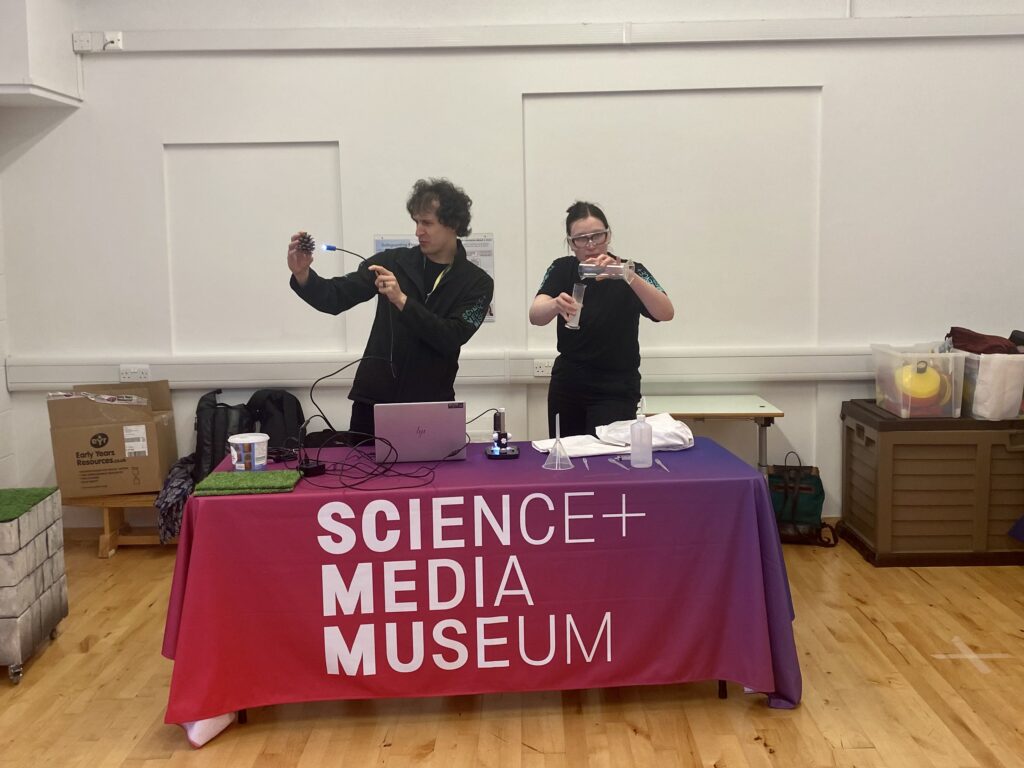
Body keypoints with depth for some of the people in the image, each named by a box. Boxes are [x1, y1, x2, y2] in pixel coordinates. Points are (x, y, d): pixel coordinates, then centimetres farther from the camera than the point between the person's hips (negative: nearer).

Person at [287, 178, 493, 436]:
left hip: (430, 406, -1)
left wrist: (402, 301, -23)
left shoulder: (477, 283, -2)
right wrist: (302, 274, -20)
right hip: (373, 399, 1)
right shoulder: (394, 260, 2)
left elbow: (451, 338, -15)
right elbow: (334, 299, -1)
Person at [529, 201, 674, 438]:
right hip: (567, 384, 3)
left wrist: (627, 275, -41)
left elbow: (666, 313, -27)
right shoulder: (562, 269, -4)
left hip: (616, 389, -3)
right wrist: (556, 305, -44)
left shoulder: (631, 272, -10)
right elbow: (535, 315, -21)